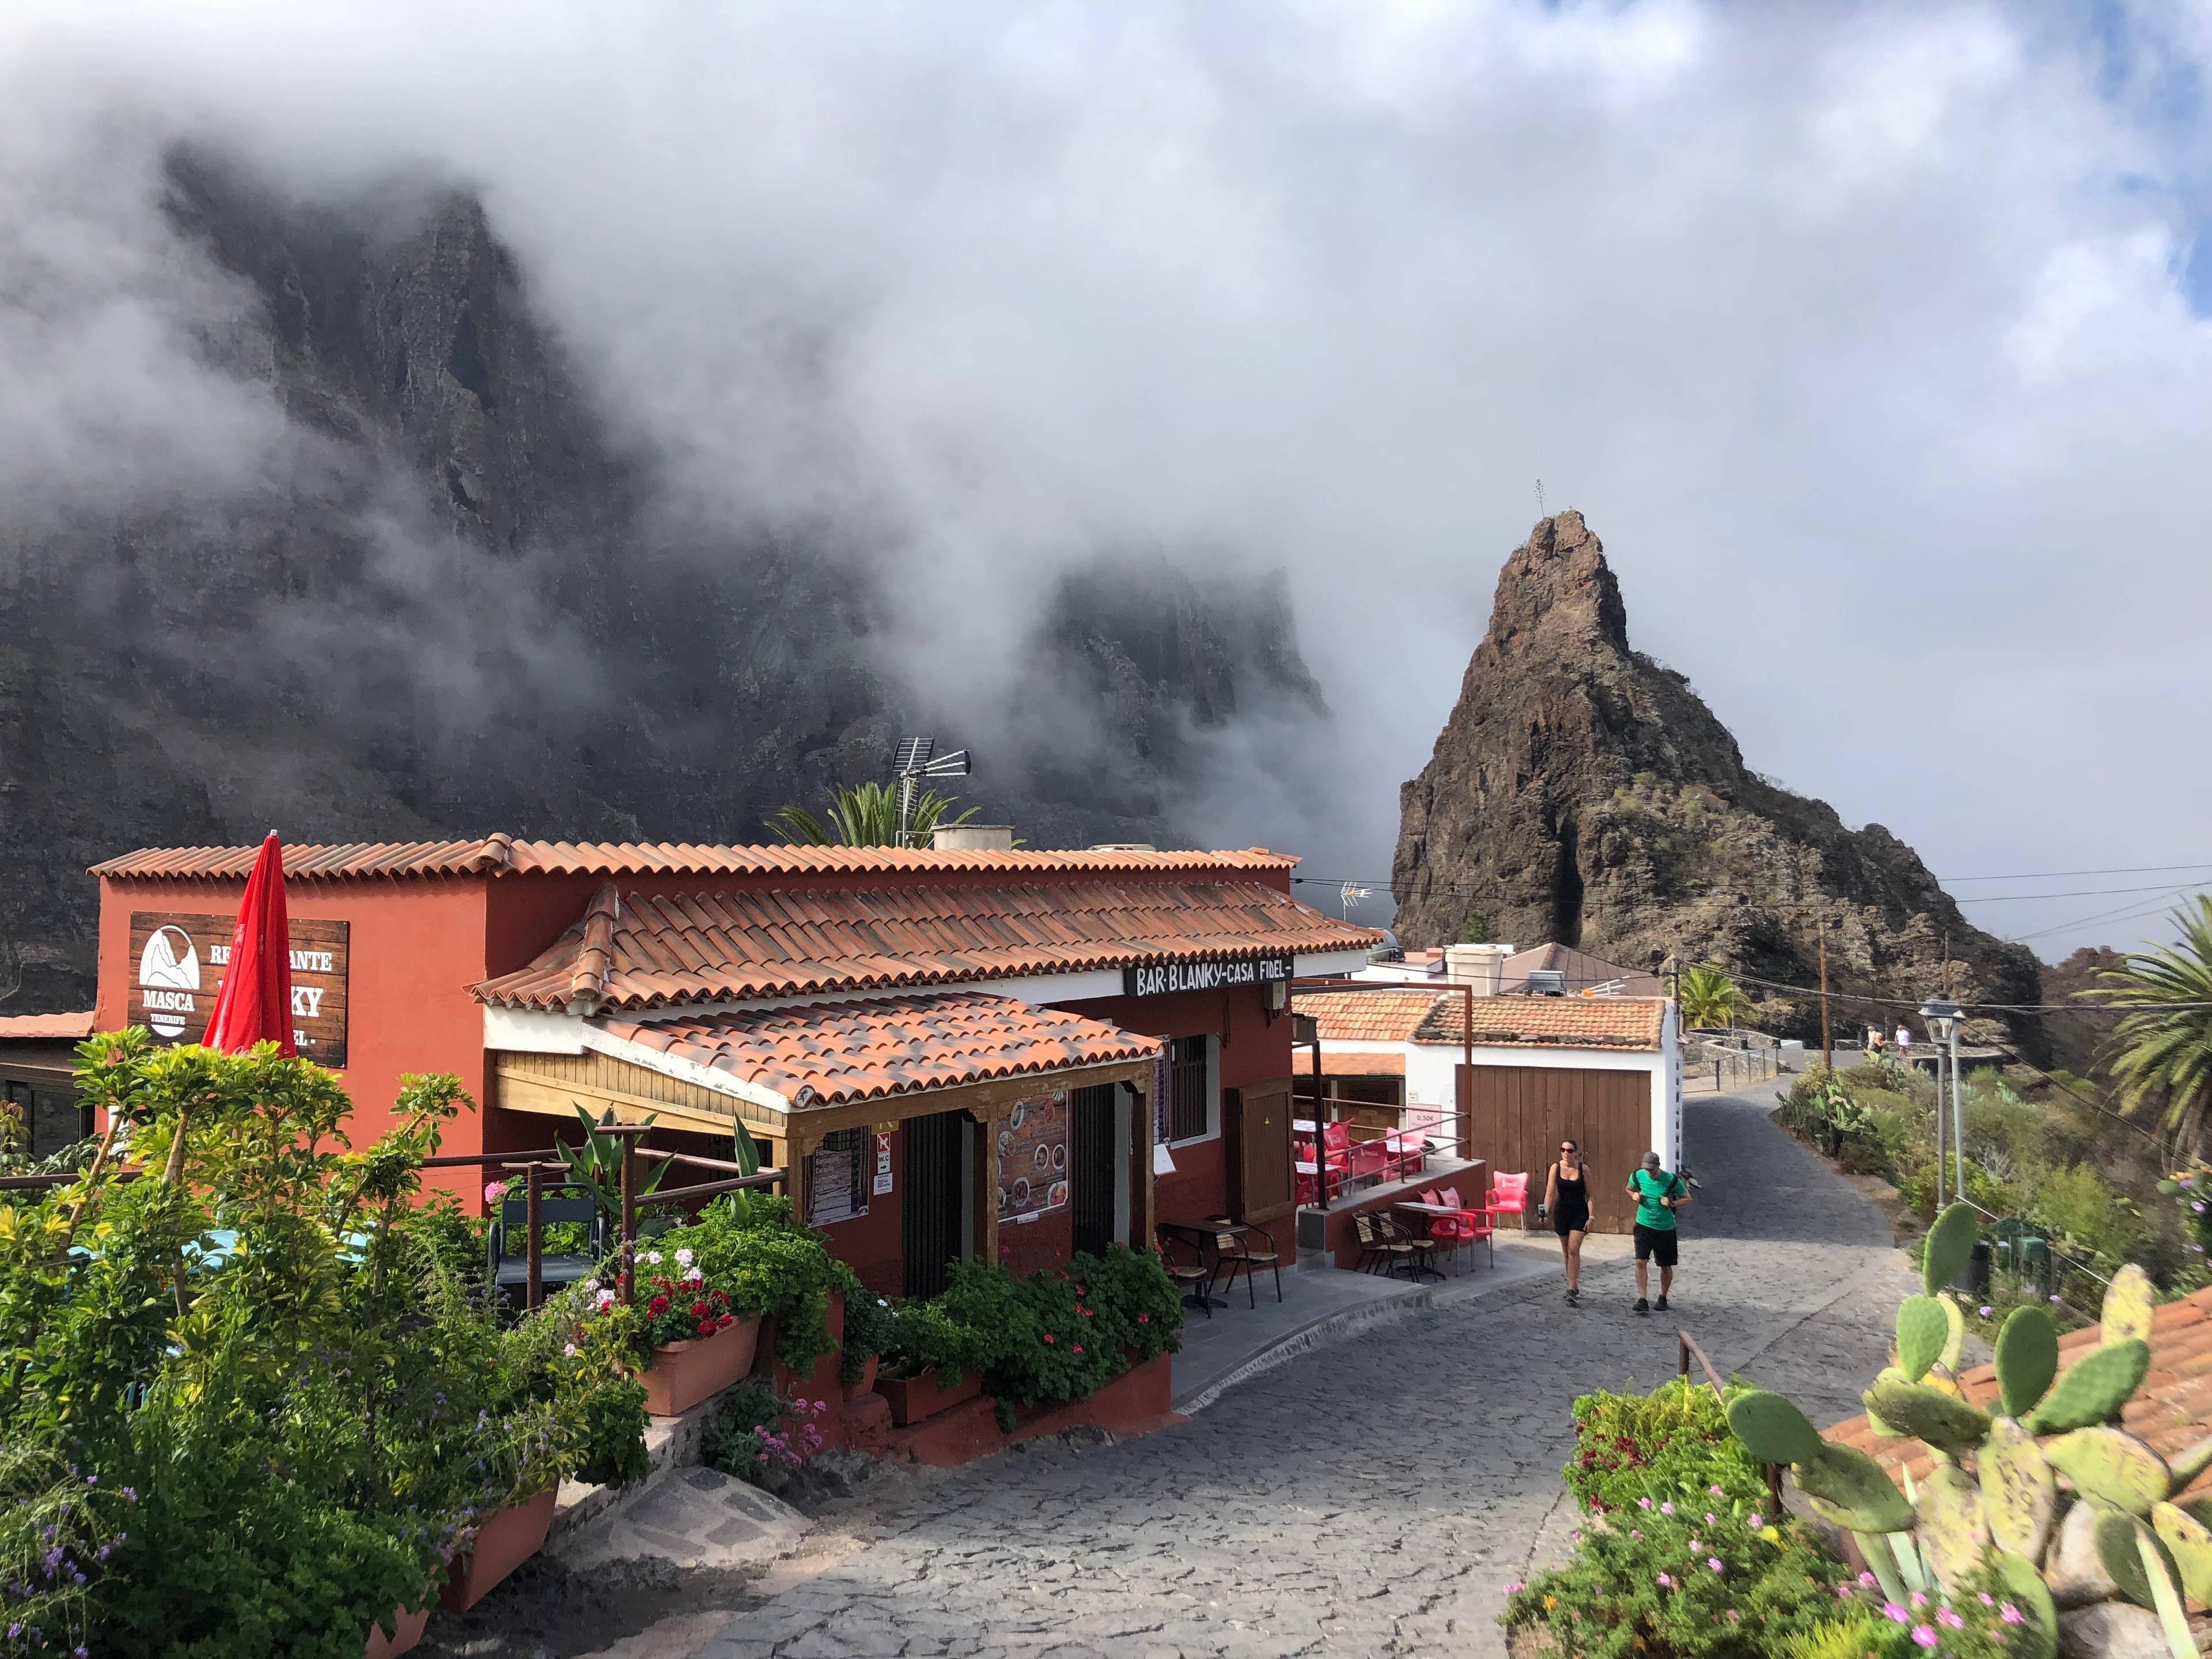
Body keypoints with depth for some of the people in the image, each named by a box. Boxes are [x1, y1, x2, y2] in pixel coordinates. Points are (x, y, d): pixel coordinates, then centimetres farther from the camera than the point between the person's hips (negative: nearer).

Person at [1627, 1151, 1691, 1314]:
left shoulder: (1672, 1180, -14)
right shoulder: (1637, 1176, -6)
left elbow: (1687, 1199, -3)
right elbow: (1629, 1189, 16)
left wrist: (1672, 1204, -20)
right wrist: (1634, 1195, -7)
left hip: (1665, 1228, -1)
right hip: (1643, 1226, 1)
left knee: (1666, 1266, 10)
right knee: (1641, 1262, -13)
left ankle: (1663, 1298, 31)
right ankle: (1643, 1299, -10)